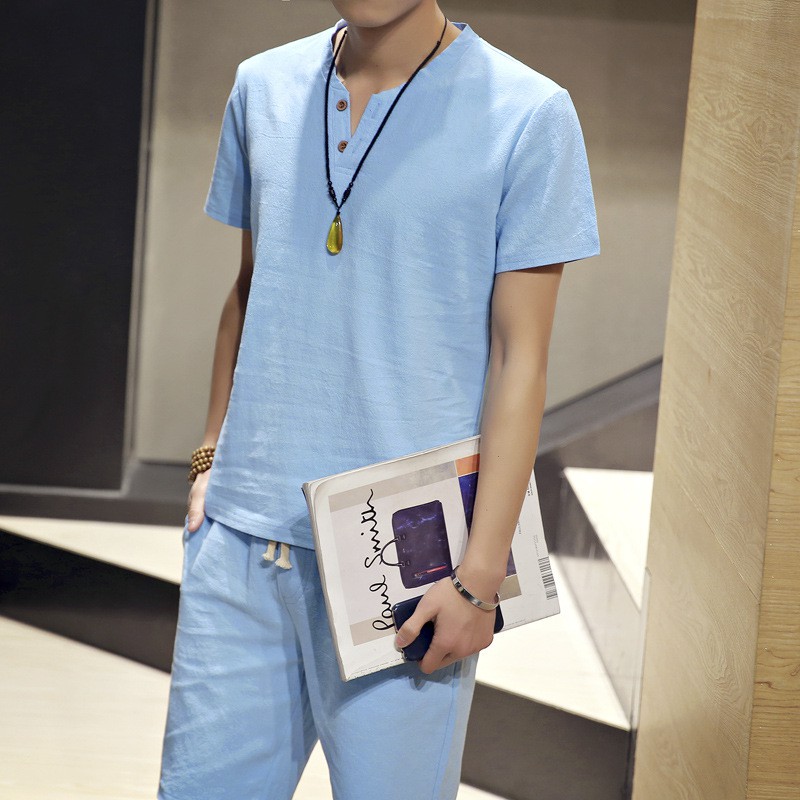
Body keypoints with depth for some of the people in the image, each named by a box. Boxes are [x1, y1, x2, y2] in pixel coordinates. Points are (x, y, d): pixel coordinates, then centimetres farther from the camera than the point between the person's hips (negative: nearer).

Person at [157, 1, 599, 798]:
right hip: (242, 534, 4)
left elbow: (519, 358, -6)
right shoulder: (263, 87, 9)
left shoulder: (529, 116, -6)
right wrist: (211, 457, 15)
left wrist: (480, 572, -9)